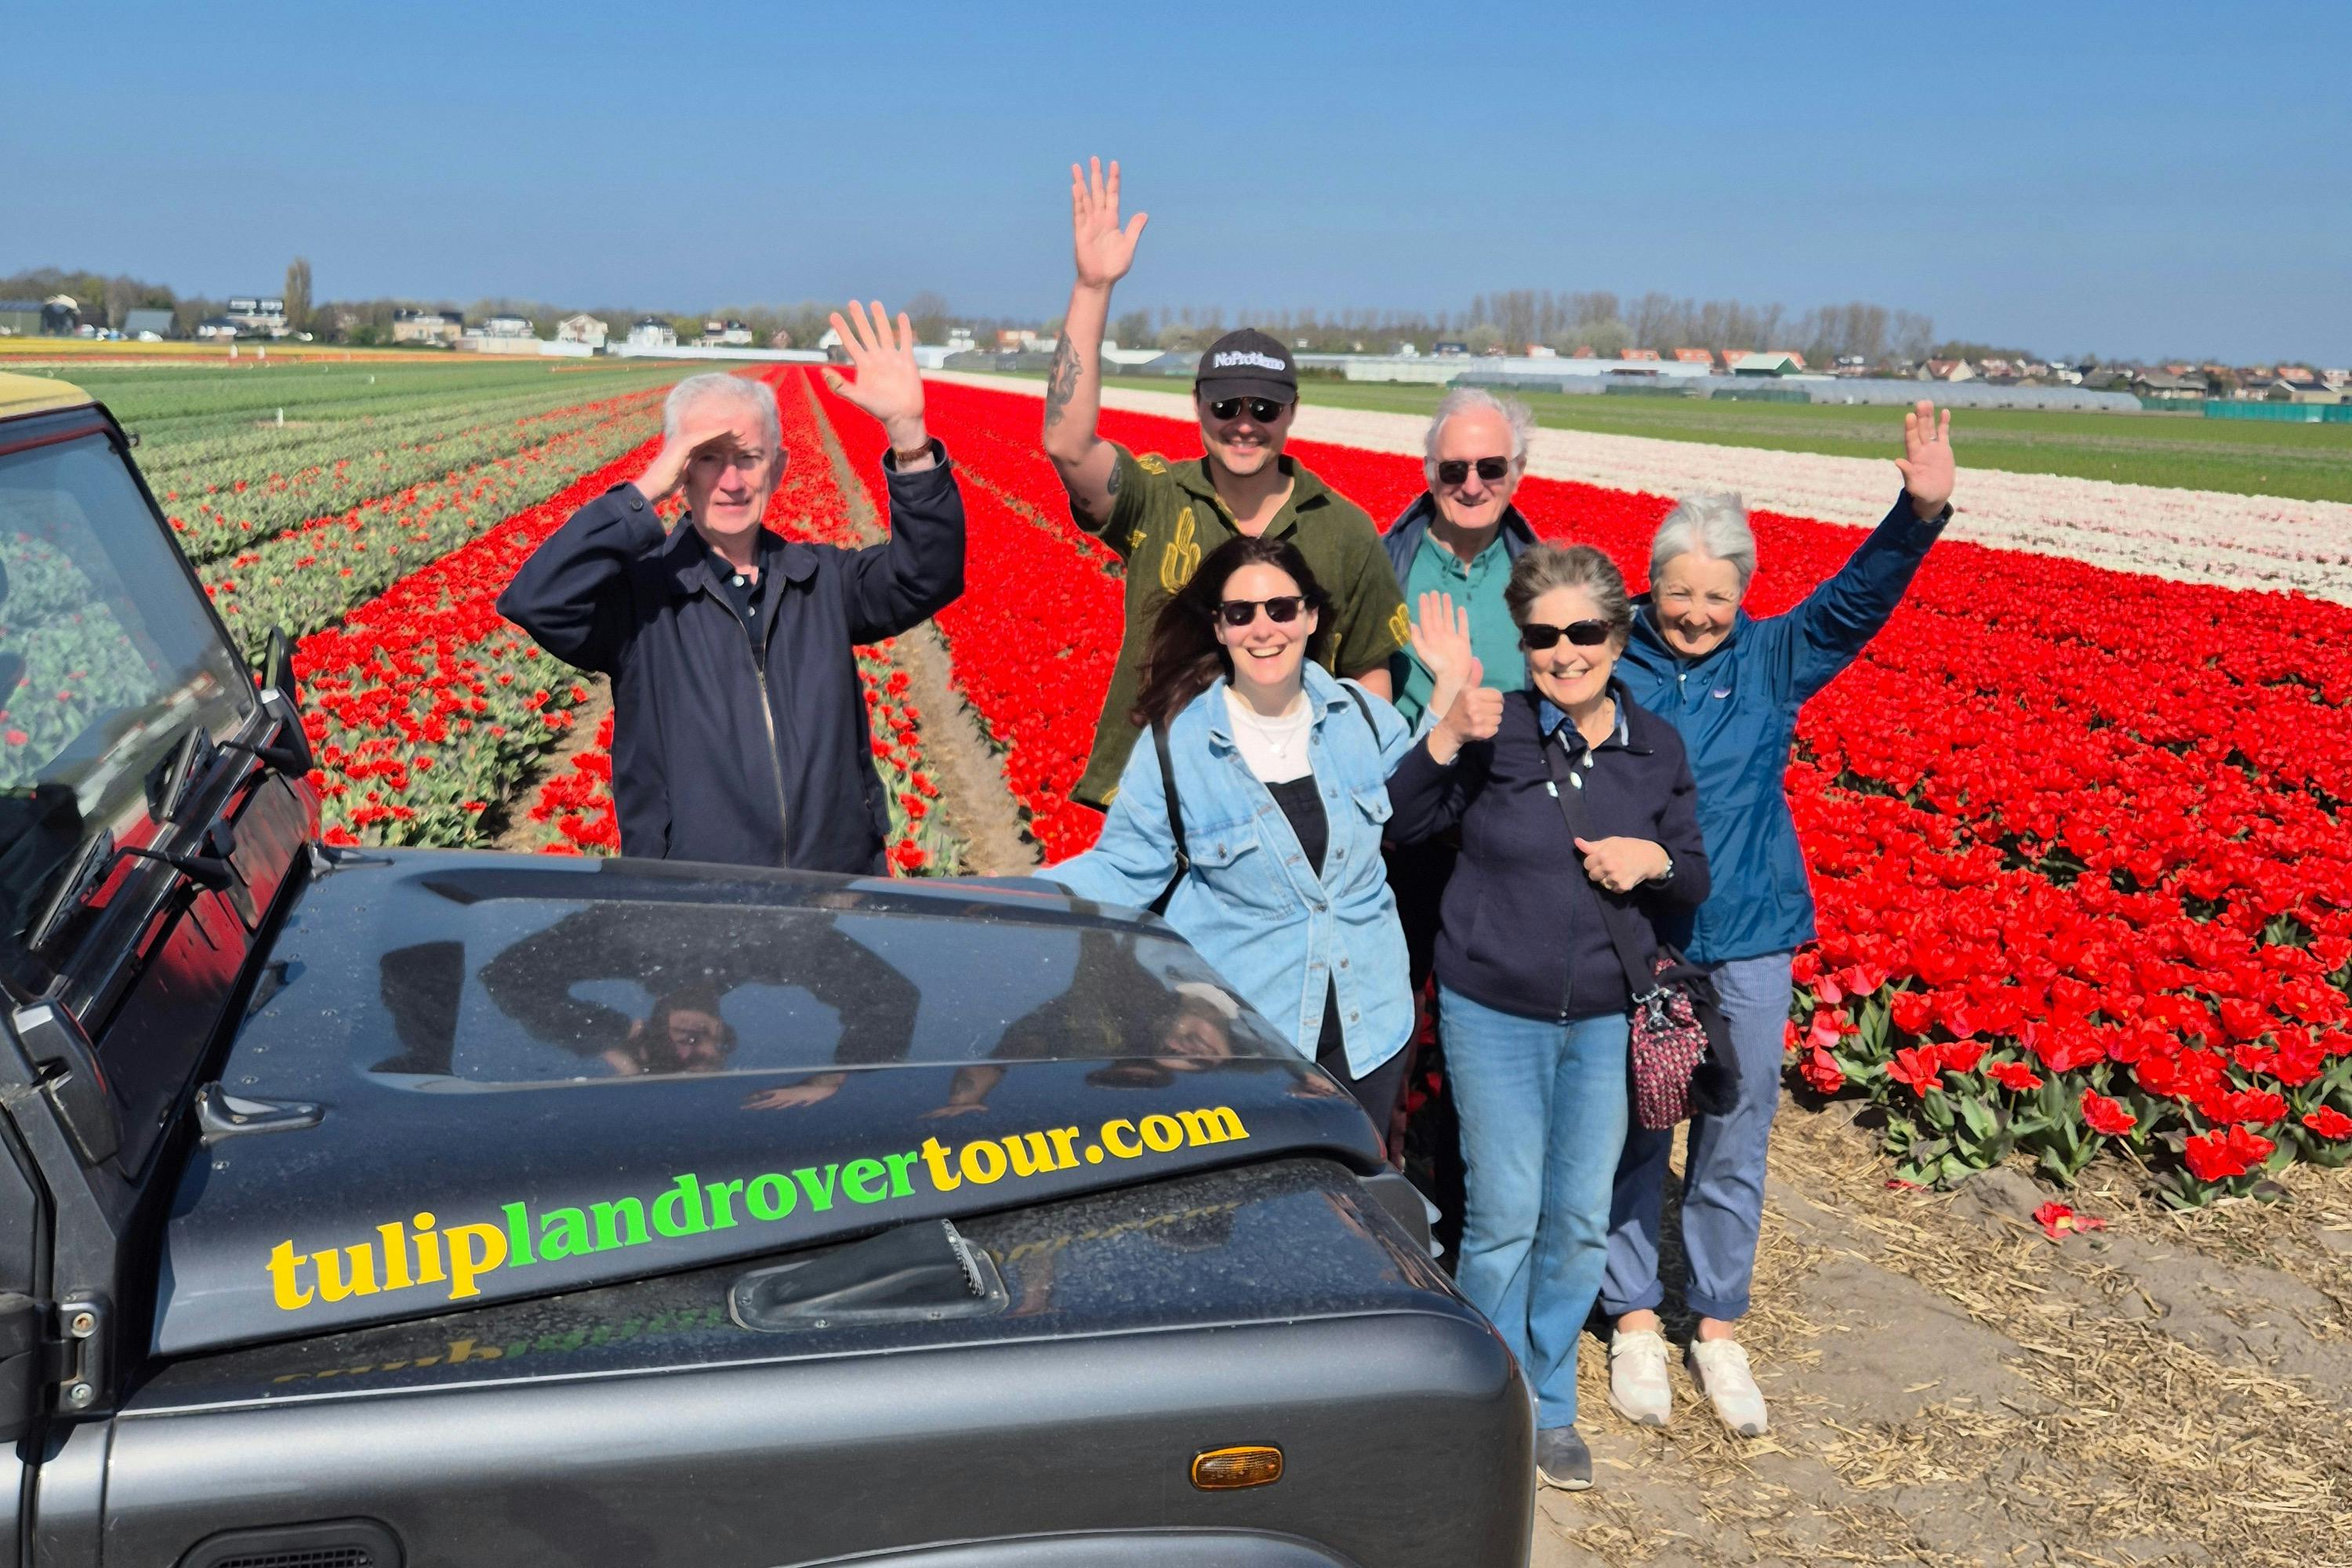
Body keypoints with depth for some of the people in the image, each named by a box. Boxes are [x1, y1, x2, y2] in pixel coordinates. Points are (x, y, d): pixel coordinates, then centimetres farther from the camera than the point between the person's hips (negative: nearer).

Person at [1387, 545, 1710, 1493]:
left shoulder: (1657, 750, 0)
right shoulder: (1491, 734, -12)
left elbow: (1694, 884, 9)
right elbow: (1396, 824, -17)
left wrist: (1656, 861, -13)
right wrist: (1449, 724, -27)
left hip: (1607, 1020, 3)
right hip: (1495, 1014, -3)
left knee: (1581, 1221, 12)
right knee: (1504, 1218, 3)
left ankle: (1550, 1405, 31)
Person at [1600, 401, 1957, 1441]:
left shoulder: (1774, 661, 4)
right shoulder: (1612, 661, -2)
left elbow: (1859, 597, -8)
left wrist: (1921, 512, -24)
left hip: (1747, 942, 2)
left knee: (1734, 1144, 10)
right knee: (1630, 1132, 9)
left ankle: (1716, 1328, 26)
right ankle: (1634, 1320, 26)